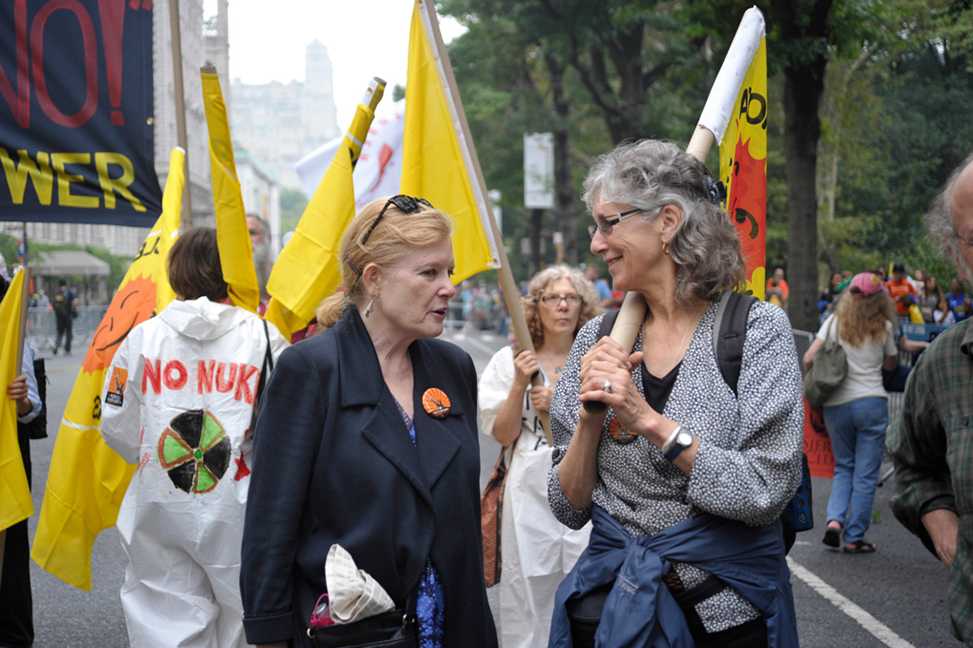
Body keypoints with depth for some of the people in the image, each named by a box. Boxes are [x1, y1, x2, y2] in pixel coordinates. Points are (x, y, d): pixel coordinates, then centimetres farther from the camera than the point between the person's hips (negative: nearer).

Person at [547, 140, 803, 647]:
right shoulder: (598, 339, 2)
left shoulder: (757, 328, -8)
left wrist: (650, 420, -21)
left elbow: (767, 493, -17)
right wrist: (590, 415, -14)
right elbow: (569, 509, 2)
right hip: (610, 607, 3)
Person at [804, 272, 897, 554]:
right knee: (866, 473, 5)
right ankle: (854, 537, 6)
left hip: (836, 405, 2)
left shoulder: (835, 322, 2)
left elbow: (808, 359, -2)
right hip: (871, 402, -2)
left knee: (843, 467, 19)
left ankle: (835, 519, -1)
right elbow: (890, 365, 13)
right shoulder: (884, 328, -1)